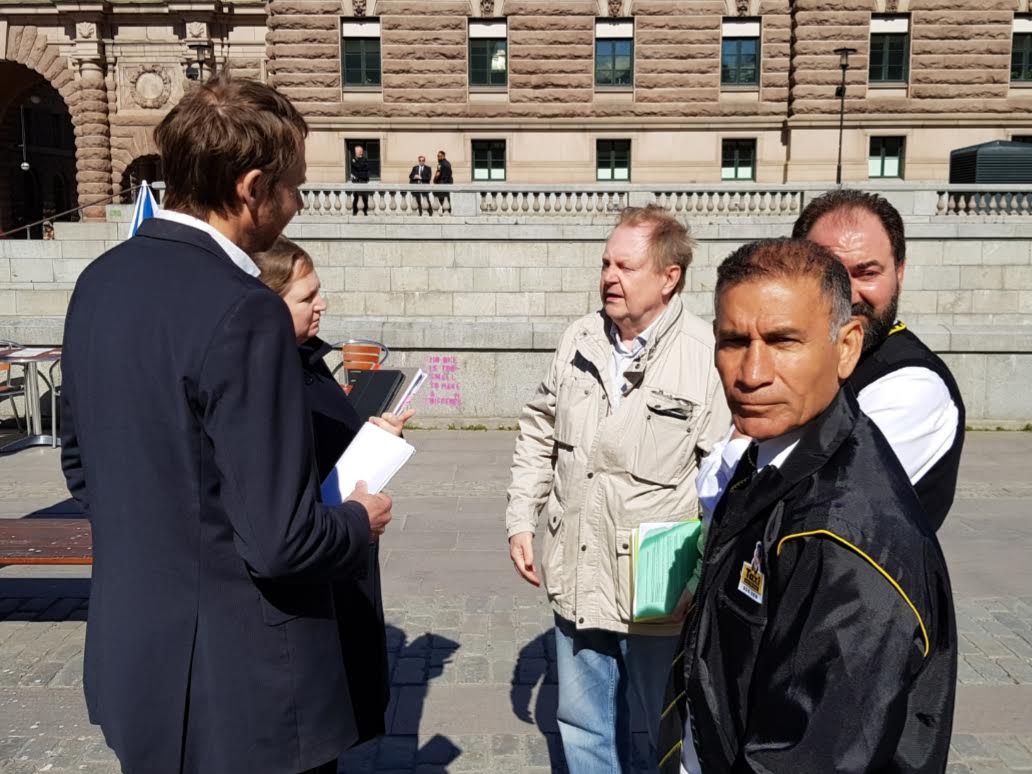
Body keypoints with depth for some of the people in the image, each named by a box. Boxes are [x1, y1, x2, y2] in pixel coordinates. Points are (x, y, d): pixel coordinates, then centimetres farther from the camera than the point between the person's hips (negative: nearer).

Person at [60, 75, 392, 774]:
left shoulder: (100, 281, 0)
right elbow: (279, 540, -26)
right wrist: (360, 522, -7)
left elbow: (81, 463, 11)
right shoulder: (243, 311, -26)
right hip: (243, 687, -7)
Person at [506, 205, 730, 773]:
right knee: (585, 728, 23)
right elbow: (538, 434, 12)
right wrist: (521, 520, 9)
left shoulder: (708, 357, -16)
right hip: (576, 582, 5)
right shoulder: (580, 341, 2)